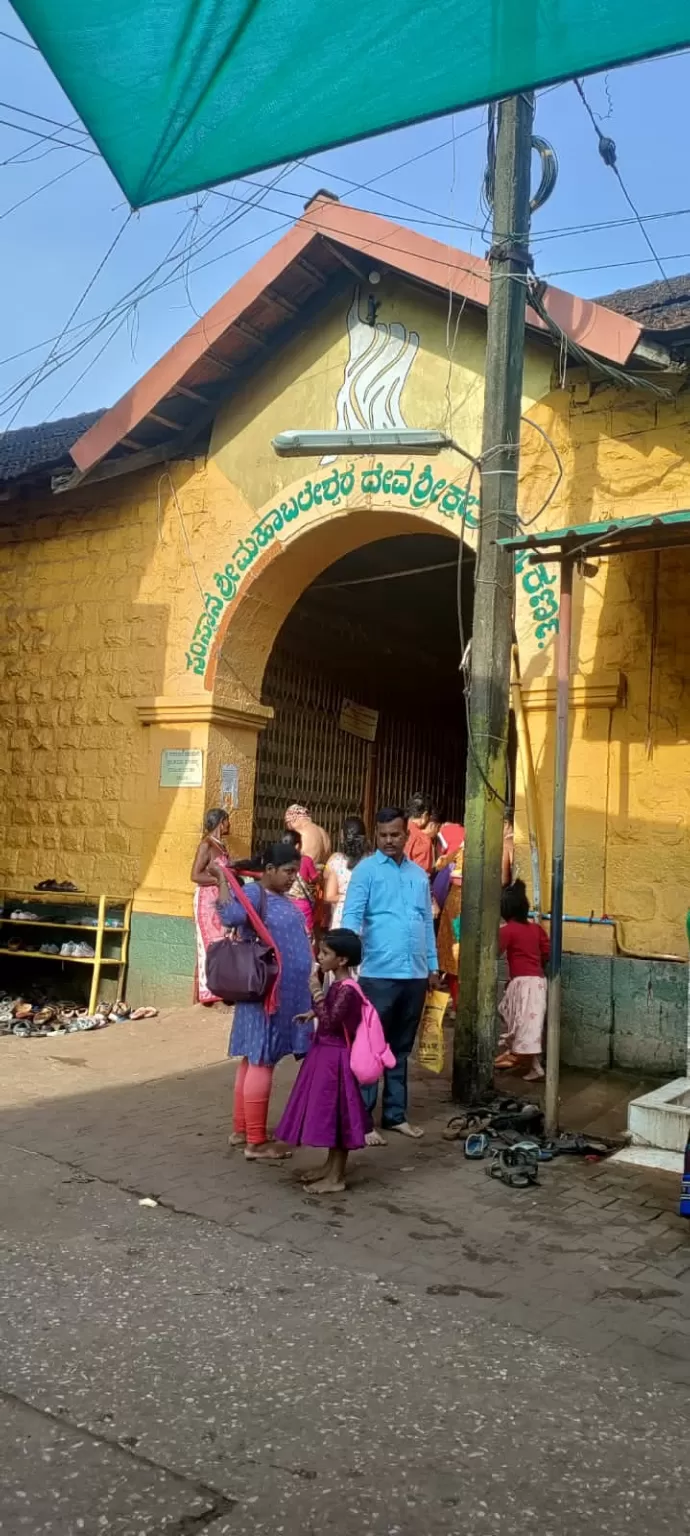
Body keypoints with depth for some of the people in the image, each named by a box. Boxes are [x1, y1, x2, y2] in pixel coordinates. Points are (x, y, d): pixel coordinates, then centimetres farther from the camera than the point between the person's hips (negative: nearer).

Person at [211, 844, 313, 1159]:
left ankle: (241, 1130, 25)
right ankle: (256, 1142, 1)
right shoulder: (253, 893, -15)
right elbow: (231, 916, -36)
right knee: (261, 1062, -4)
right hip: (265, 993, -9)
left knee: (254, 1060, 15)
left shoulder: (280, 897, 14)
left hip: (286, 993, 9)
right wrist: (221, 879, -27)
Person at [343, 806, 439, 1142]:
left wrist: (433, 966, 18)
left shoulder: (420, 875, 14)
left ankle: (395, 1114, 24)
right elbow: (352, 916, -12)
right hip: (379, 975, -5)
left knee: (401, 1049, 14)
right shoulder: (366, 870, -3)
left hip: (415, 976, 6)